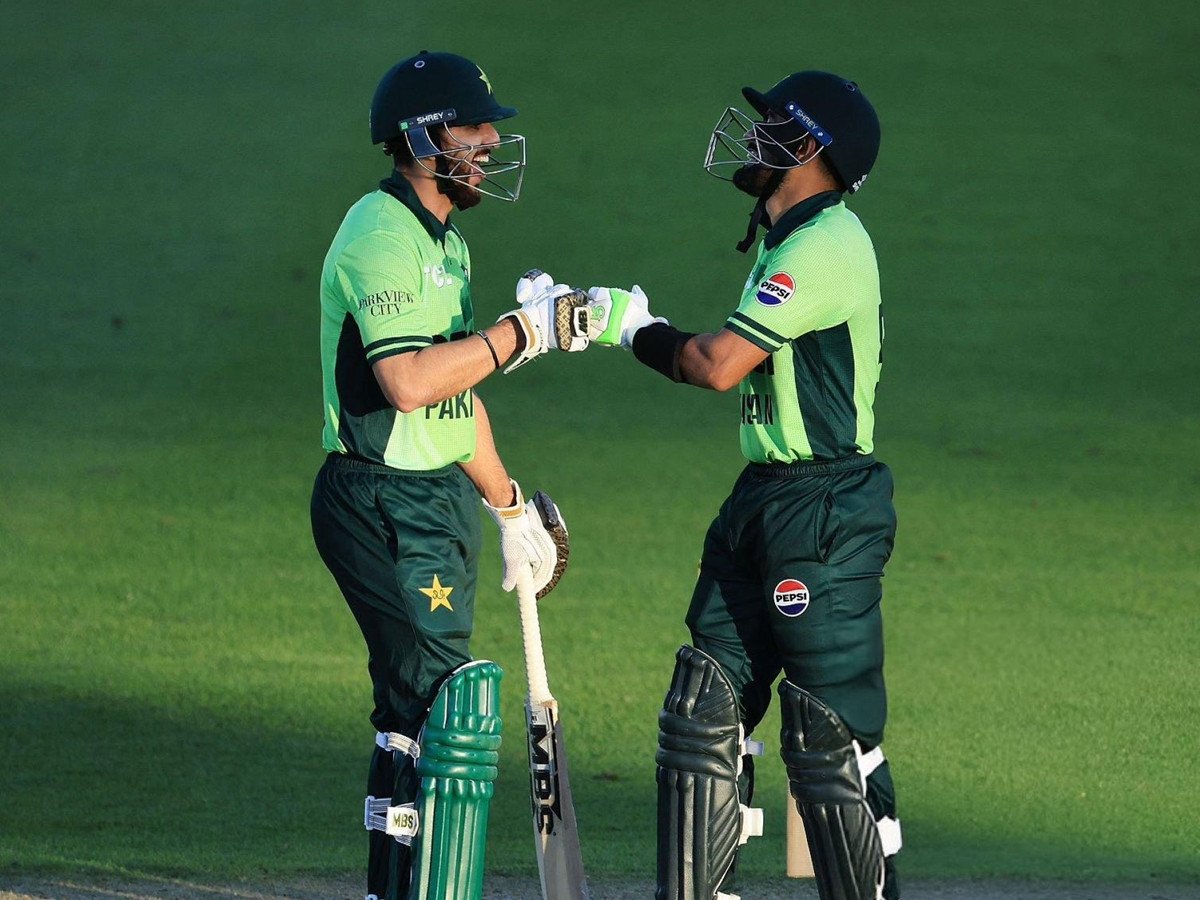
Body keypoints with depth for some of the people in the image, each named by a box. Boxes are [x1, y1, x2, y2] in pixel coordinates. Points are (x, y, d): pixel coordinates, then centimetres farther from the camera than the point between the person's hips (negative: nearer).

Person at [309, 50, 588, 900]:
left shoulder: (443, 241, 17)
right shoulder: (381, 235, -16)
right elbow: (409, 382, -27)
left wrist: (511, 508, 24)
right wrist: (525, 332, -23)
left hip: (441, 502, 10)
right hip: (386, 505, -10)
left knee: (415, 713, 14)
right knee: (454, 709, -13)